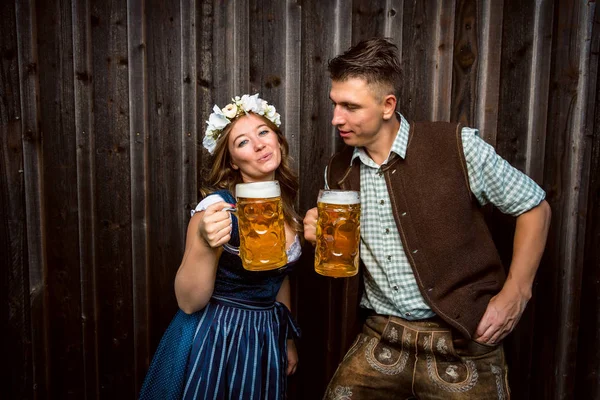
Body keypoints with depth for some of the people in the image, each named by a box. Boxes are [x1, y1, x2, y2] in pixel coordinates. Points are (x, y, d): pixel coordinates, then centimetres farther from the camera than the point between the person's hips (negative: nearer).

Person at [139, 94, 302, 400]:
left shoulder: (286, 206, -1)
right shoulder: (217, 207, -20)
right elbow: (189, 302, -19)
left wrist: (287, 338, 18)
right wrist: (206, 246, -35)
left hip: (266, 339, 6)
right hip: (213, 340, -5)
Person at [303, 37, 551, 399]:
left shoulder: (457, 146, -14)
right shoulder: (338, 172, 0)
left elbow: (535, 208, -2)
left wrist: (515, 294, -7)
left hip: (463, 345, -3)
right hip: (383, 339, 4)